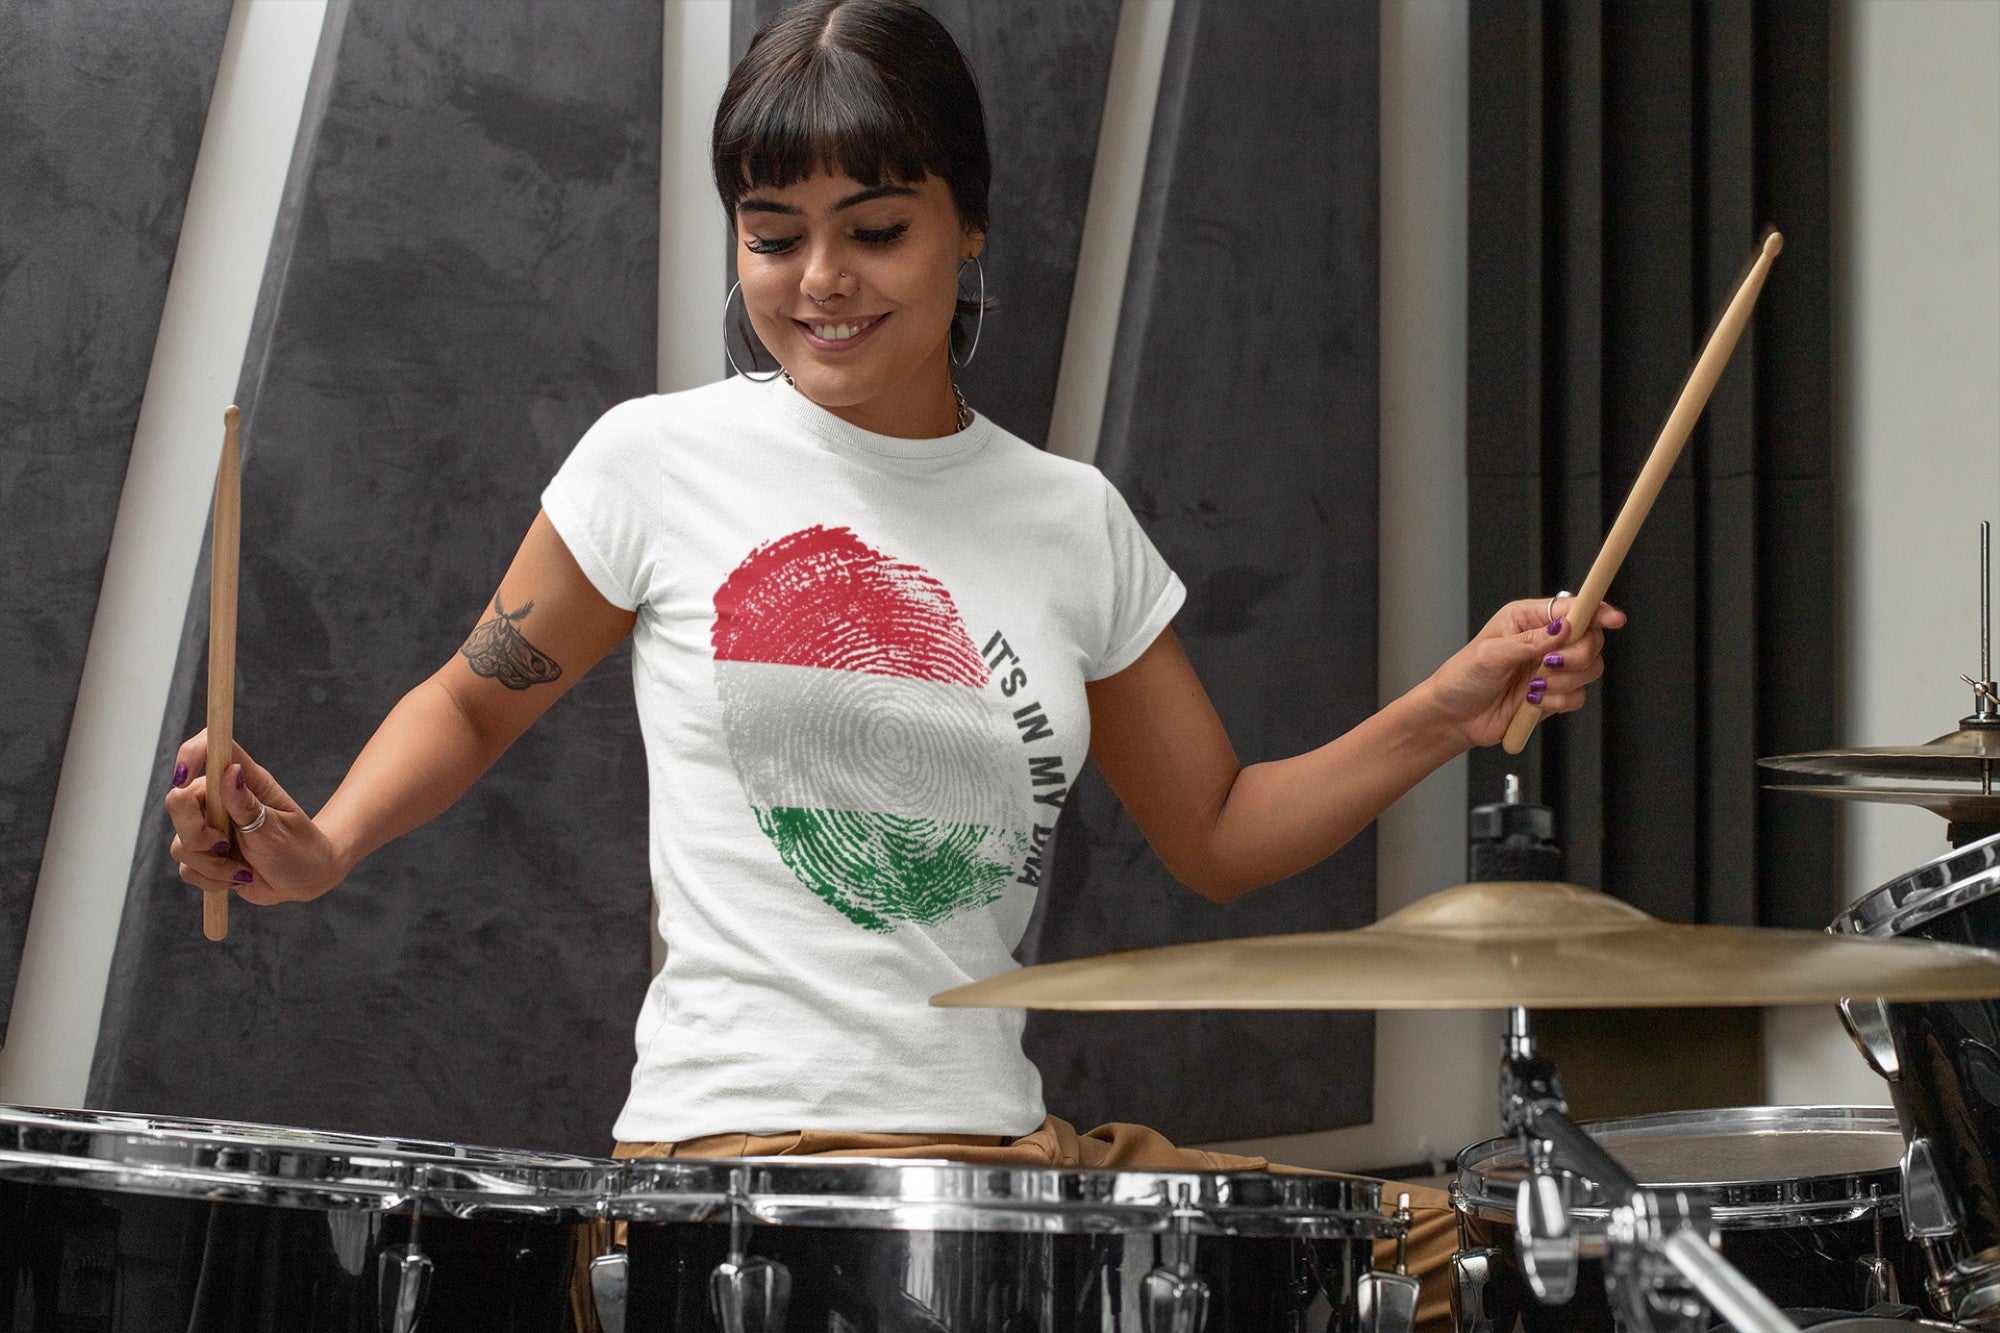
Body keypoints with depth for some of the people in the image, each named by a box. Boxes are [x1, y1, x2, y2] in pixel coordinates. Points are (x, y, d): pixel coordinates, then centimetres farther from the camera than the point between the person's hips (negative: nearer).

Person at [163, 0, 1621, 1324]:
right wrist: (320, 847, -4)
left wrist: (1443, 717, 4)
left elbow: (1216, 834, 18)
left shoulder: (1073, 520, 12)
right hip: (736, 1146, -4)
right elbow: (476, 701, 14)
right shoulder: (663, 463, 2)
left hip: (1015, 1145, 5)